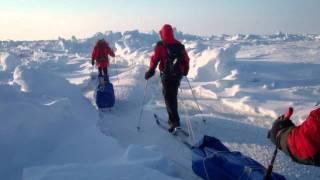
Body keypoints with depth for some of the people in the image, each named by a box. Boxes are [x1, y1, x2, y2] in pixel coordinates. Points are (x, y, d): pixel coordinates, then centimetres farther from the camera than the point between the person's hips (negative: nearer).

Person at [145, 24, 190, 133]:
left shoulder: (160, 46, -10)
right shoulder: (179, 45, 4)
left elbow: (154, 59, -11)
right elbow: (186, 59, 8)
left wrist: (150, 71, 0)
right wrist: (185, 71, 22)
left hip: (166, 76, -5)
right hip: (178, 75, 5)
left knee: (168, 98, 0)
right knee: (173, 96, 18)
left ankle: (175, 120, -8)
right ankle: (173, 118, 28)